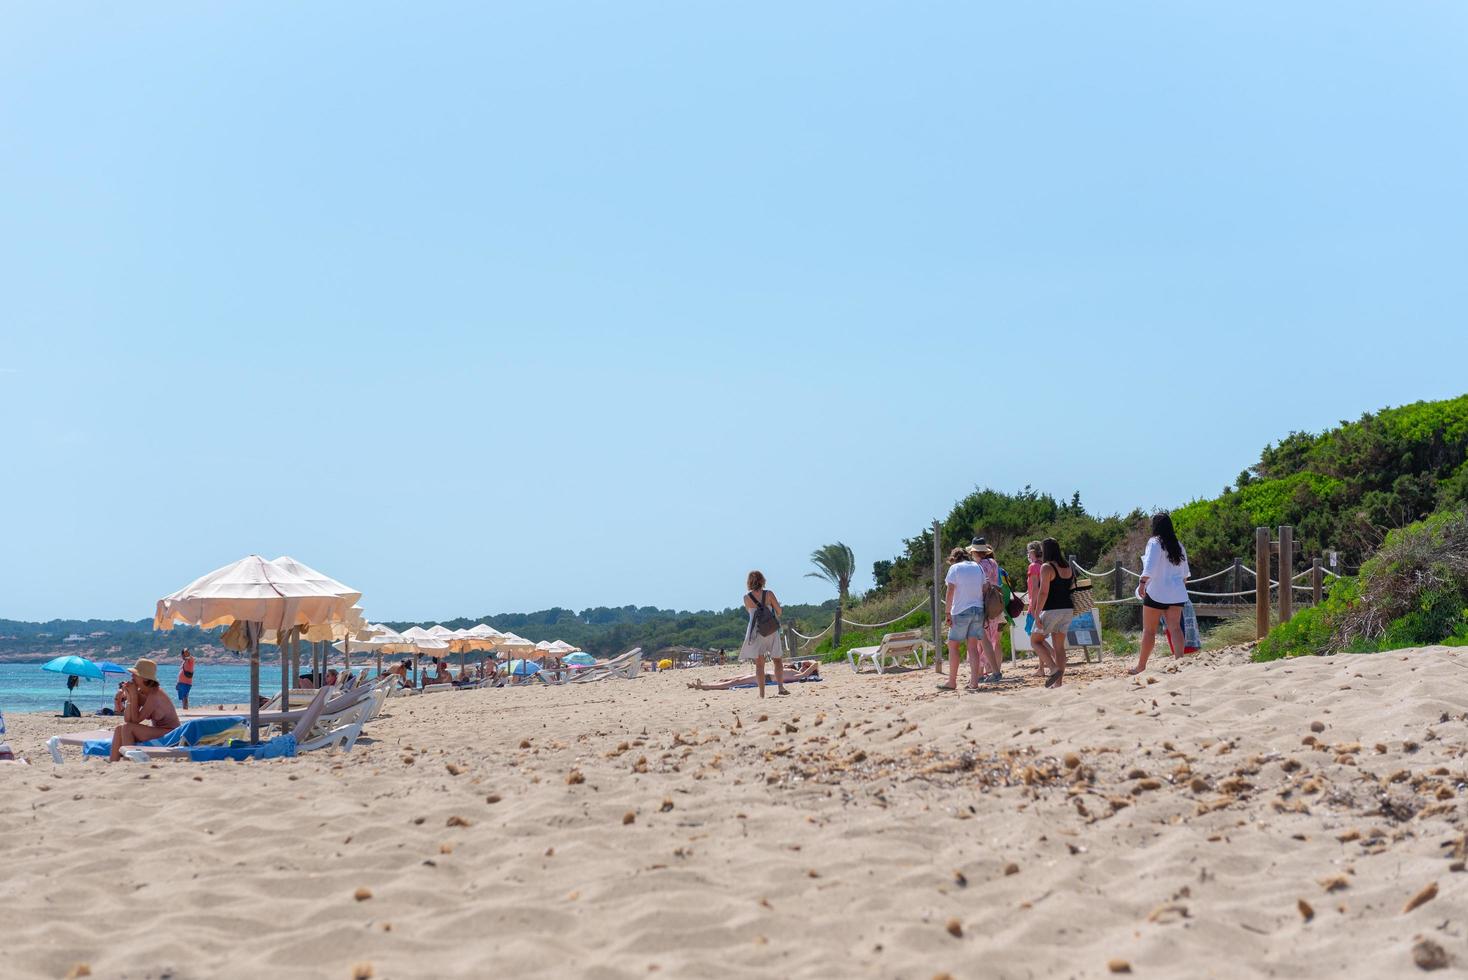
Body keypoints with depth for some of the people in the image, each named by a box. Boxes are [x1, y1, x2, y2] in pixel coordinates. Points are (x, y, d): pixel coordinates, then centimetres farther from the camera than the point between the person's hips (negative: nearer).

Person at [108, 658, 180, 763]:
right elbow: (127, 720, -1)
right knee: (119, 729, 0)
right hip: (156, 730, 9)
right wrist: (129, 697, -11)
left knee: (127, 728, -20)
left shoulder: (155, 694, -20)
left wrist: (133, 695, -20)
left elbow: (136, 720, -21)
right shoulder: (140, 692, 4)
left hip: (169, 734, -9)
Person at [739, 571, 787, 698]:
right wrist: (776, 617, 20)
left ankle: (762, 693, 1)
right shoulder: (769, 594, -6)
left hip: (755, 632, 0)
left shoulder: (747, 597, -4)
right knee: (777, 660, 12)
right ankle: (780, 686, -5)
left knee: (759, 663, 5)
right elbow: (779, 610, -1)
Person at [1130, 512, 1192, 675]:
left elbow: (1150, 566, -21)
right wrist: (1182, 584, 35)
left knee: (1149, 630, 2)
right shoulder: (1178, 545, 12)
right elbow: (1185, 571, 21)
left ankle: (1141, 666, 7)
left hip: (1157, 593, -5)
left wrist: (1143, 583, -24)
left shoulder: (1154, 542, -8)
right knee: (1175, 628, -1)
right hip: (1176, 593, 5)